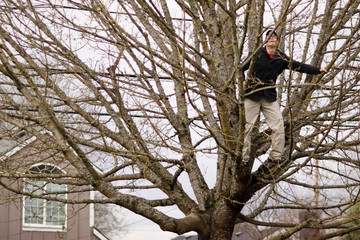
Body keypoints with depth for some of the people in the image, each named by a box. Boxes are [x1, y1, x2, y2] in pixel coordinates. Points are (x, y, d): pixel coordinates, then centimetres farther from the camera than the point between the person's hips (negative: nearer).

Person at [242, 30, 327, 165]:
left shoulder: (281, 58, 7)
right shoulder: (257, 54, 0)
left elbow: (299, 66, 5)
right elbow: (241, 68, 7)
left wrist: (318, 70, -2)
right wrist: (242, 81, -10)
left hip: (269, 97, 3)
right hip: (252, 95, -3)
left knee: (278, 127, -5)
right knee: (246, 127, -4)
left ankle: (275, 156, 6)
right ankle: (244, 158, 3)